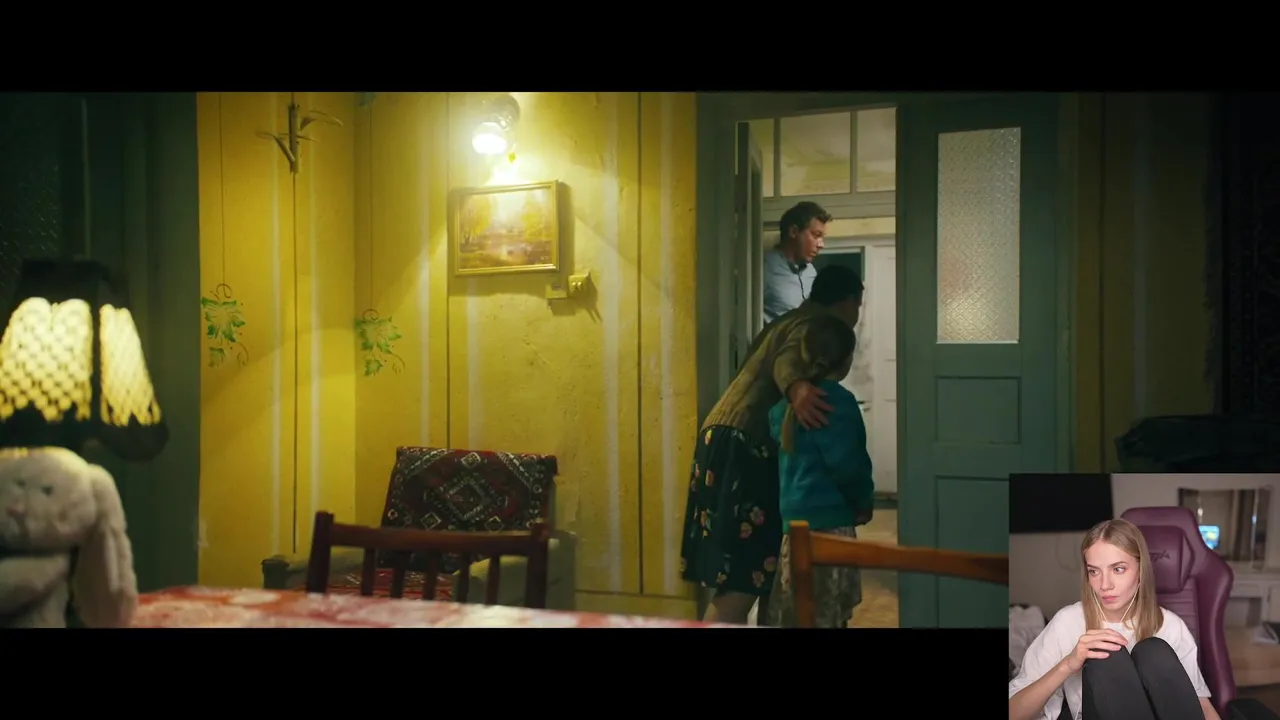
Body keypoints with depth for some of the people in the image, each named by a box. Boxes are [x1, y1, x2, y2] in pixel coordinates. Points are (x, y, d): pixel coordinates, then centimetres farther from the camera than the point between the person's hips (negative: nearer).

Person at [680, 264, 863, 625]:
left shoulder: (791, 320, 27)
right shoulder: (825, 326, -2)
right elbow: (789, 360, -22)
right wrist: (797, 387, -42)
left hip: (724, 437, 10)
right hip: (746, 447, -10)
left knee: (762, 575, 15)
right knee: (740, 584, -13)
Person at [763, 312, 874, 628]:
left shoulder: (789, 401, 9)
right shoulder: (838, 401, -14)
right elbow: (846, 463, -17)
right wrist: (864, 502, -2)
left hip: (795, 515, 8)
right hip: (829, 519, -8)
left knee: (796, 613, 13)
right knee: (827, 615, -1)